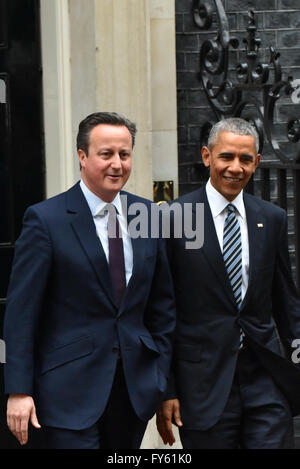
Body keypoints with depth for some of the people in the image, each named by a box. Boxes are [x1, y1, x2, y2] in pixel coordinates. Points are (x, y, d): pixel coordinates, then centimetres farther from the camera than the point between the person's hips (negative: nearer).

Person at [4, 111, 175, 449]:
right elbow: (21, 311, -9)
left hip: (136, 384, 5)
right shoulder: (46, 219, -8)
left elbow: (161, 304, 12)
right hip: (69, 392, -4)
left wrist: (164, 377, 8)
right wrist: (18, 391, -12)